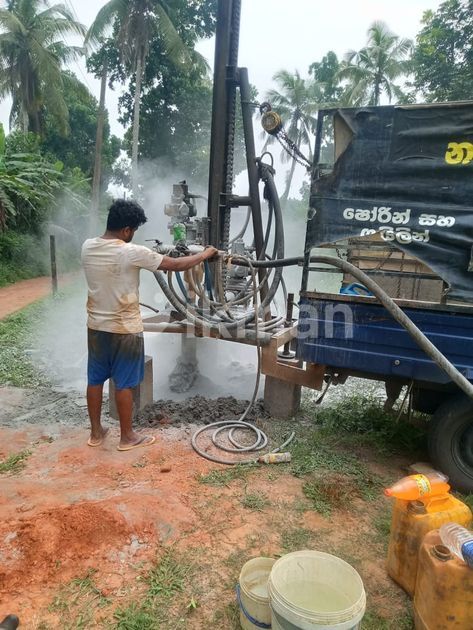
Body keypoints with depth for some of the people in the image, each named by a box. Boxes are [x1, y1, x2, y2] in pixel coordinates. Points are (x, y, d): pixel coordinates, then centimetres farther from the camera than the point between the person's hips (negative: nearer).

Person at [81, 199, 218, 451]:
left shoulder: (88, 247, -1)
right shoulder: (131, 252, -21)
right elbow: (176, 265, -15)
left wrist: (150, 257, 23)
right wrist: (205, 254, 0)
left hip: (96, 326, 7)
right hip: (124, 329, -6)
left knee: (95, 380, 16)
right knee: (124, 384, 6)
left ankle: (96, 432, 31)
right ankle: (127, 437, 21)